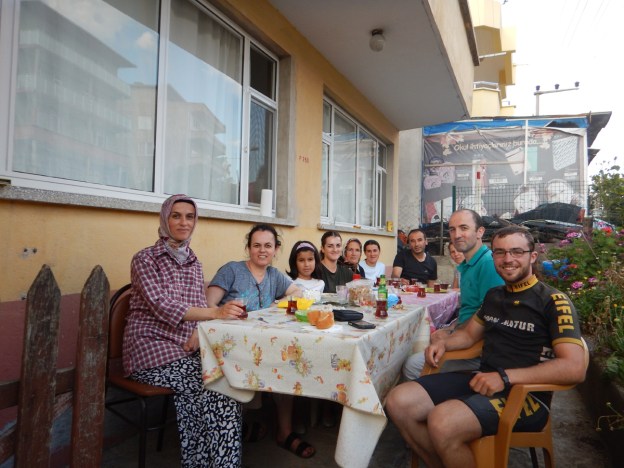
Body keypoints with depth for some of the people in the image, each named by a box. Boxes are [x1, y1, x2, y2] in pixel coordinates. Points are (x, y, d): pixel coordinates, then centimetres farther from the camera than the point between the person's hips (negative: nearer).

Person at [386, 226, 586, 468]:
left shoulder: (553, 301, -6)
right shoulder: (494, 295, 16)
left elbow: (574, 368, -17)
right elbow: (469, 333, 29)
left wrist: (505, 377, -23)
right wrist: (443, 344, 6)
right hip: (481, 381, 7)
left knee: (443, 422, -34)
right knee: (398, 402, -11)